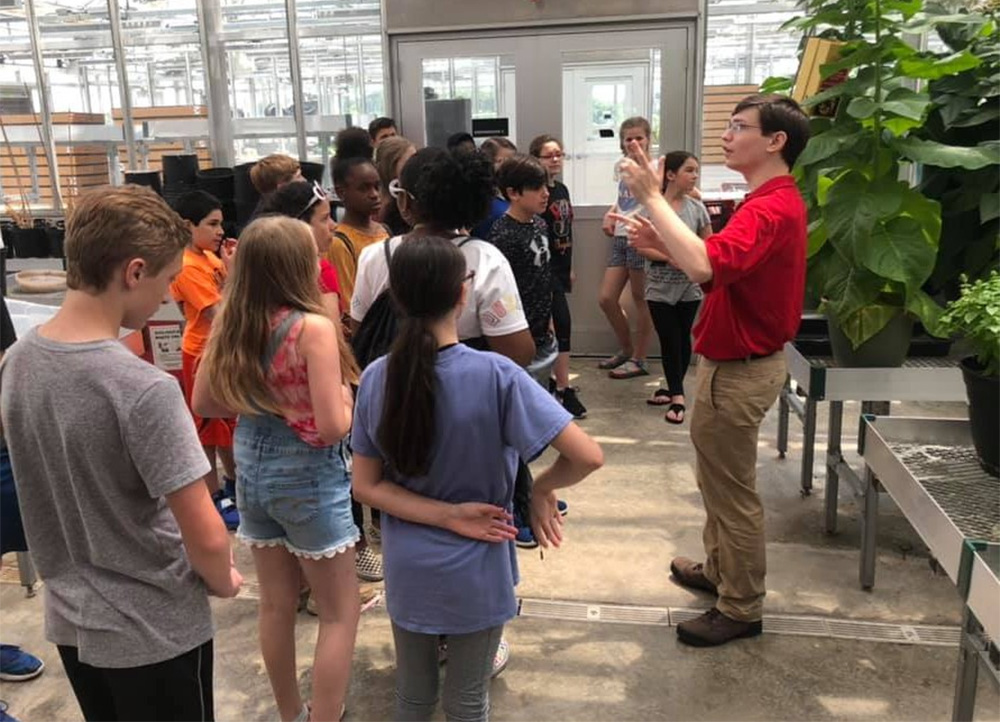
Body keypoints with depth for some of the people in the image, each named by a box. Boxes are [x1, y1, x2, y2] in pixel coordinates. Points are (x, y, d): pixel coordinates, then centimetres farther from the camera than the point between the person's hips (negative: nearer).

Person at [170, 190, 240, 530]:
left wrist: (230, 265, -4)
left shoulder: (210, 257, 4)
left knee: (228, 422, 21)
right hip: (203, 355, -8)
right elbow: (219, 313, -25)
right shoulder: (188, 268, -21)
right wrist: (231, 270, -23)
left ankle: (234, 483, 38)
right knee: (208, 428, 6)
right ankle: (216, 498, 18)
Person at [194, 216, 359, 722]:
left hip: (252, 469, 7)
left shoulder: (230, 323, -3)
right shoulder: (312, 328, -21)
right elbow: (333, 426, -23)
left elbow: (204, 403, 7)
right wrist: (343, 394, -4)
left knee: (276, 606, 20)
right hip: (307, 476, -6)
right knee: (340, 613, 11)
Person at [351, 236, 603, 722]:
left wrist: (449, 516, -12)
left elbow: (367, 486, -7)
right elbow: (587, 457, -25)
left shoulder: (376, 378, -11)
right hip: (475, 574, -3)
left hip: (407, 572, 3)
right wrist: (542, 489, -7)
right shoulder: (495, 375, -24)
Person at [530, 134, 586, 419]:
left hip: (560, 266, 8)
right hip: (545, 267, -8)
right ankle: (564, 389, -5)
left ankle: (546, 377, 27)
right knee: (562, 323, -10)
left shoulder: (562, 190, 13)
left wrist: (569, 267, 21)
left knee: (547, 323, 16)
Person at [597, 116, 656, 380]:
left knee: (640, 300, 2)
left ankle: (638, 359, 14)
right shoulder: (621, 166, 16)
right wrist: (609, 214, 12)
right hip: (620, 238, 7)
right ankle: (626, 350, 24)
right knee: (606, 298, 5)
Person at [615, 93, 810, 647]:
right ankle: (719, 569, 41)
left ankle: (741, 608, 19)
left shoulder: (772, 210, -24)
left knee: (731, 491, 3)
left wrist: (651, 197, -31)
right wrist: (661, 243, -3)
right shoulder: (770, 202, 12)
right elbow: (717, 266, 11)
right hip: (732, 362, 11)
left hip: (739, 371, -11)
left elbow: (704, 266, -40)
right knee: (717, 480, 23)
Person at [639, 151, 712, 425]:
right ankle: (676, 395, 12)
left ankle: (674, 390, 26)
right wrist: (670, 257, -21)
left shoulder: (697, 208, 0)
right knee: (669, 340, 1)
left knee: (682, 339, 9)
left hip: (689, 287, 2)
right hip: (660, 287, -2)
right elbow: (641, 246, -8)